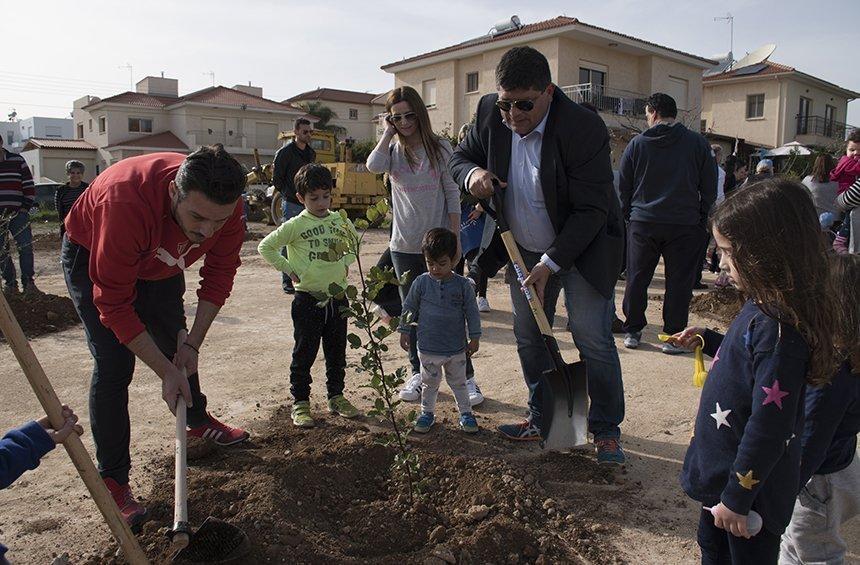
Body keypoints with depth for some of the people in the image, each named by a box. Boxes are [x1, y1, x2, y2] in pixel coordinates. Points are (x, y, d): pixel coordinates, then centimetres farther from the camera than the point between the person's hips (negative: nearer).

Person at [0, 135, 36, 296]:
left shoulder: (17, 160, 7)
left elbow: (29, 185, 6)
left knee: (26, 247, -5)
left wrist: (26, 207, -2)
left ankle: (28, 282, 4)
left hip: (18, 213, -1)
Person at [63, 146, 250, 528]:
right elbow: (113, 305, -36)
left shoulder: (226, 204, -29)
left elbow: (219, 274, -15)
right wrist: (165, 371, -33)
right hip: (91, 256, -5)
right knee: (114, 365, -13)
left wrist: (192, 344, -18)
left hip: (159, 262, 5)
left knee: (178, 345, 17)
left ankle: (197, 420, 43)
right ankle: (112, 481, 1)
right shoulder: (127, 203, -44)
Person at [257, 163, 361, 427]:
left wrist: (345, 262, 9)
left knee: (337, 353, 14)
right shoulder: (295, 225, -8)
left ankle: (336, 397, 29)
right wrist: (288, 269, -6)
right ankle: (300, 403, 16)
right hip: (308, 299, -4)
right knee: (304, 353, 5)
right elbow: (265, 247, -3)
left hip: (337, 297, 4)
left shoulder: (340, 221, 4)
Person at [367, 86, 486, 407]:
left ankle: (466, 376, 11)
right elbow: (374, 166, -21)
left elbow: (453, 195, -3)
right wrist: (388, 133, -10)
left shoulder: (440, 148, -3)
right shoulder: (392, 149, 3)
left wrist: (455, 238, -8)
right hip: (404, 245, 3)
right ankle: (418, 374, 25)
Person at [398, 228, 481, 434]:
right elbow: (409, 308, 2)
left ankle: (466, 413, 33)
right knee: (429, 384, 16)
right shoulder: (421, 283, -9)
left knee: (459, 383, 17)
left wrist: (475, 337, 0)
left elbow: (472, 313, -2)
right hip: (428, 348, 0)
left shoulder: (463, 285, -10)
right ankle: (427, 413, 34)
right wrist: (404, 331, 4)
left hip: (457, 348, 0)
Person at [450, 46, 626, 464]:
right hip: (526, 249, 5)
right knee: (528, 336, 12)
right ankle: (543, 419, 30)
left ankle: (606, 430, 16)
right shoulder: (490, 113, -11)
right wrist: (473, 173, -20)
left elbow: (591, 210, -24)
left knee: (593, 339, -4)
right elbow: (461, 156, 5)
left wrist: (549, 264, -26)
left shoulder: (584, 128, -26)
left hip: (582, 250, -5)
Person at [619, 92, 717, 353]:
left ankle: (632, 331, 17)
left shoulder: (637, 143, 1)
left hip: (643, 224, 1)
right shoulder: (698, 143, 1)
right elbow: (710, 187, 3)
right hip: (685, 225, 0)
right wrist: (702, 219, 13)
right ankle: (673, 337, 9)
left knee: (637, 279, 11)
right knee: (679, 282, 6)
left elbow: (623, 186, 5)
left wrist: (629, 215, 16)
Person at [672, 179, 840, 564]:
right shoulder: (765, 307, -2)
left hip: (751, 483, -9)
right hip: (720, 465, 9)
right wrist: (707, 340, 10)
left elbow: (769, 428, -29)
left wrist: (737, 497, -21)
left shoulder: (777, 327, -31)